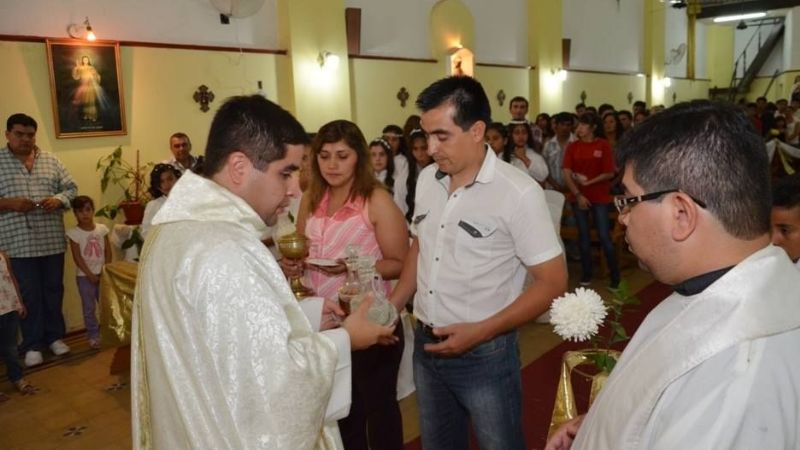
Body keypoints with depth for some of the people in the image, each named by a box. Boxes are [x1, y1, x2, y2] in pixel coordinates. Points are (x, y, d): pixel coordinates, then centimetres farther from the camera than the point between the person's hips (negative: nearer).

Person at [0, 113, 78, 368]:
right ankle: (32, 345, 16)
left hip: (52, 240, 3)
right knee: (29, 295, 3)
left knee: (53, 290, 11)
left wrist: (58, 200, -9)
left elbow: (71, 188, 10)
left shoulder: (51, 160, 8)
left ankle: (54, 336, 26)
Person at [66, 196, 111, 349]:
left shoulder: (102, 229, 0)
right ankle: (93, 335, 13)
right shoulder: (74, 233, -8)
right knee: (89, 308, 4)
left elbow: (108, 252, 3)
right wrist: (90, 274, -13)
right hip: (84, 276, -2)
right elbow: (77, 257, -10)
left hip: (103, 274, 2)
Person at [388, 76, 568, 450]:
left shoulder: (518, 193, -19)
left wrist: (479, 332, -21)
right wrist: (391, 306, 3)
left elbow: (552, 282, -16)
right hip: (425, 344, 6)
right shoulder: (427, 180, 0)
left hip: (485, 353, -5)